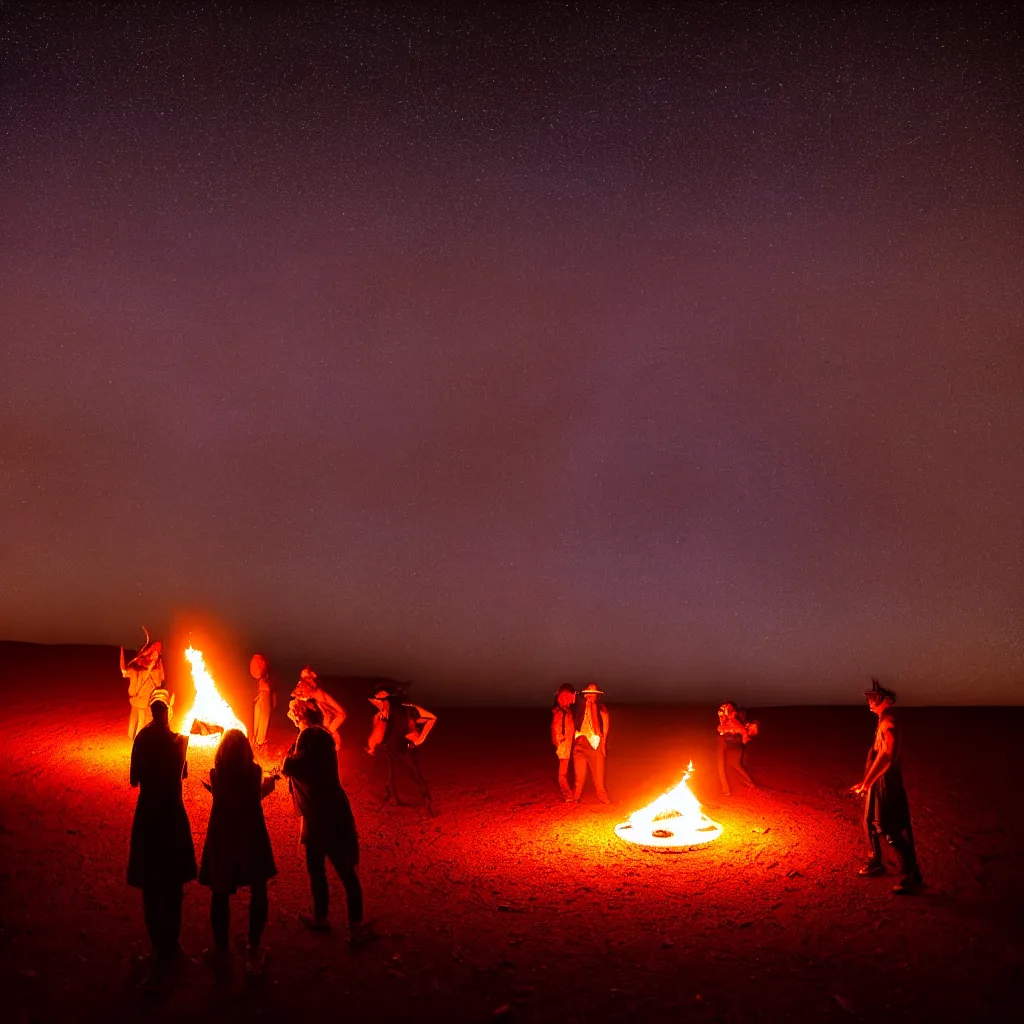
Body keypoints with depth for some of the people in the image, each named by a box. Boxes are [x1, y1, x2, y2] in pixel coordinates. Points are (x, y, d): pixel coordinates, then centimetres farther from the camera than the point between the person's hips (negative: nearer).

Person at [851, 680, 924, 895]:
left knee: (893, 830, -8)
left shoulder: (889, 723, -19)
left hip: (886, 782, -10)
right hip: (877, 781, 10)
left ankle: (912, 877, -5)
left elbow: (886, 757, -27)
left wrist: (866, 783, -23)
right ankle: (876, 862, 38)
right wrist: (866, 781, 20)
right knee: (871, 822, 22)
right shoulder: (883, 722, 12)